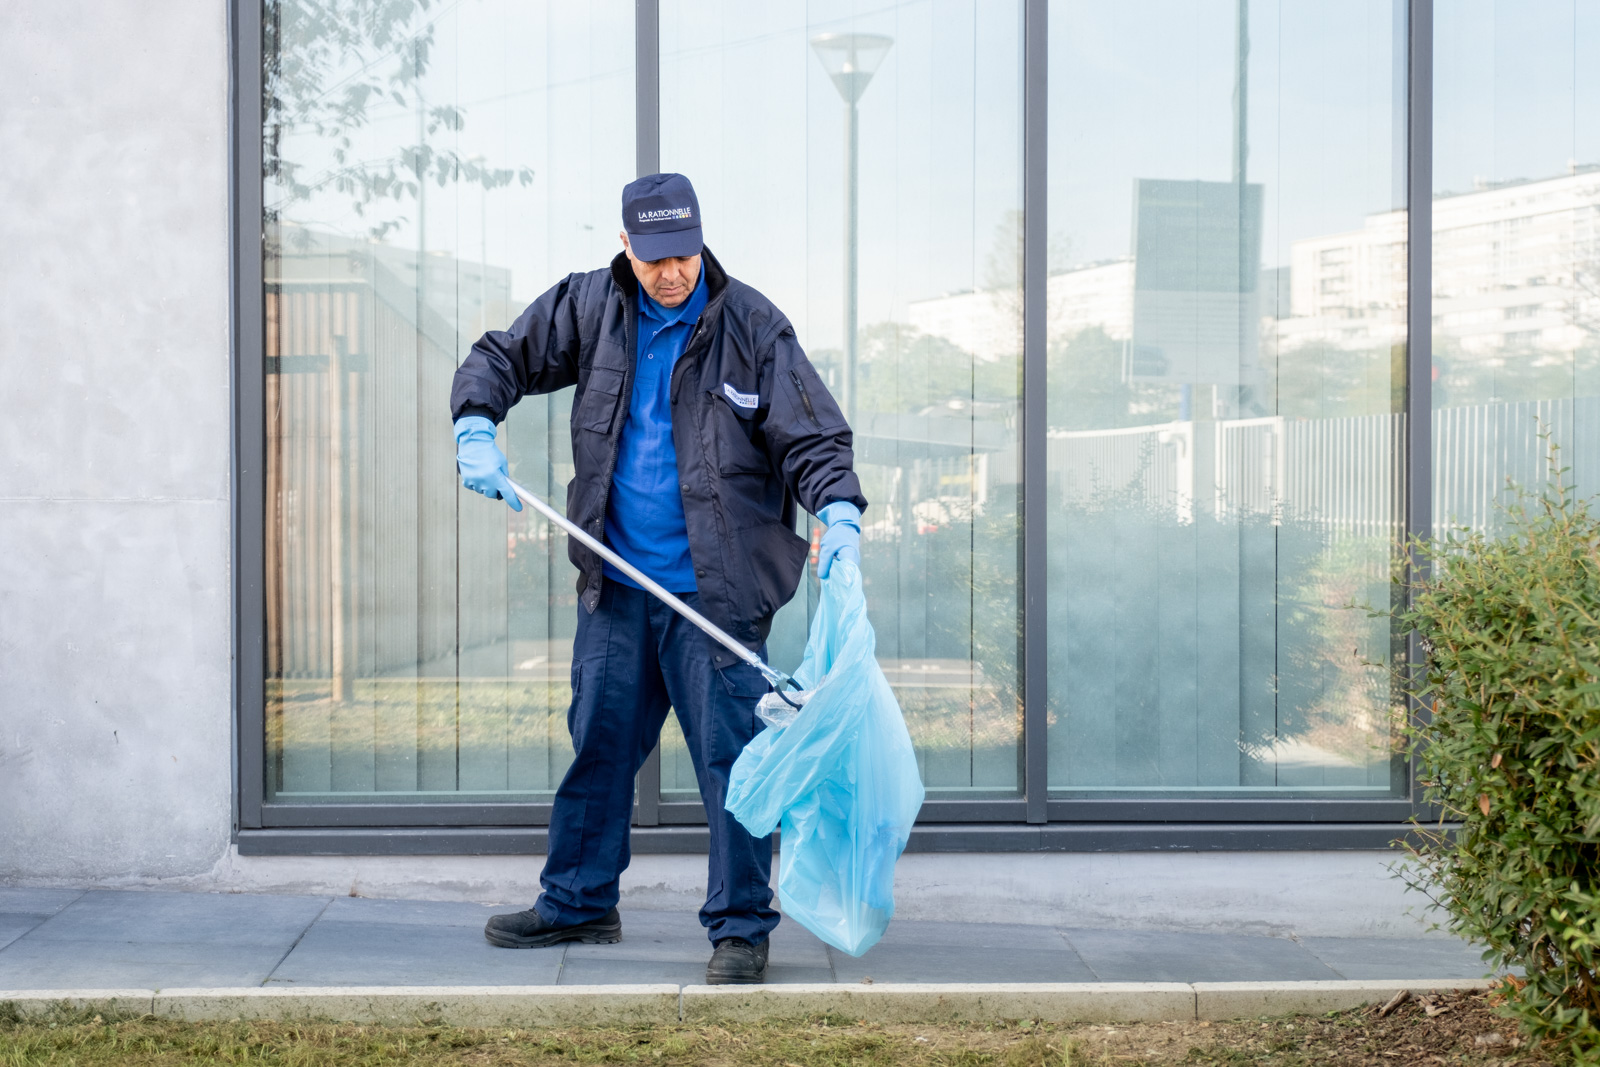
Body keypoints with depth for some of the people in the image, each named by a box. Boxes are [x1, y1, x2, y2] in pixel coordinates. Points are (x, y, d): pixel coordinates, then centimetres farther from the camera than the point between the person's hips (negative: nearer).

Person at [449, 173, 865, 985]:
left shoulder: (751, 325, -6)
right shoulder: (589, 307, 4)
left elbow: (813, 435, -8)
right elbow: (500, 359, 13)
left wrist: (839, 513, -25)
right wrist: (475, 430, -6)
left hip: (714, 588, -4)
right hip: (616, 583, 4)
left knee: (728, 752, -5)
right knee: (598, 741, 15)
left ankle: (741, 926, 6)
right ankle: (577, 903, 30)